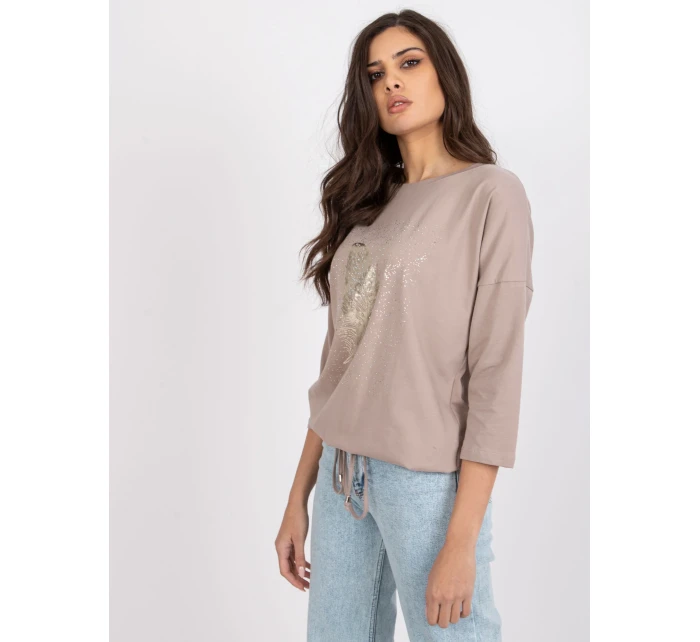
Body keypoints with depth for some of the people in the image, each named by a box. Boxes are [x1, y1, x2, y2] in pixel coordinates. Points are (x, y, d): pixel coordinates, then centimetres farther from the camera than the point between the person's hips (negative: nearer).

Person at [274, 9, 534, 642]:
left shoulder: (492, 193, -6)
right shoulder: (369, 202, 10)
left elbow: (496, 374, -12)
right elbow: (340, 358, 10)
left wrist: (462, 540, -15)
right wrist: (298, 498, 9)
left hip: (429, 478, -5)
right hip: (342, 471, 5)